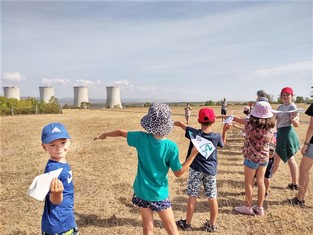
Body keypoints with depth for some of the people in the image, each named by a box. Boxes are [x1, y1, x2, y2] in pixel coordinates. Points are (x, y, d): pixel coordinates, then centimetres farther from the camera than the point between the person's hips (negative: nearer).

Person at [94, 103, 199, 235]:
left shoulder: (141, 138, -13)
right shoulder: (171, 147, -19)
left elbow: (120, 132, 4)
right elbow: (178, 173, -10)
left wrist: (105, 135, 23)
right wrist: (194, 153, -9)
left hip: (142, 192, 2)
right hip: (159, 194, -2)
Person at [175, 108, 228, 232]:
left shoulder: (194, 133, -13)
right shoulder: (216, 136, -8)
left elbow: (180, 123, -1)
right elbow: (223, 144, 15)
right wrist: (224, 131, 17)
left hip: (196, 170, -2)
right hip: (210, 171, 2)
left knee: (192, 197, 7)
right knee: (212, 198, 10)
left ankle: (187, 223, 20)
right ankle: (212, 225, 22)